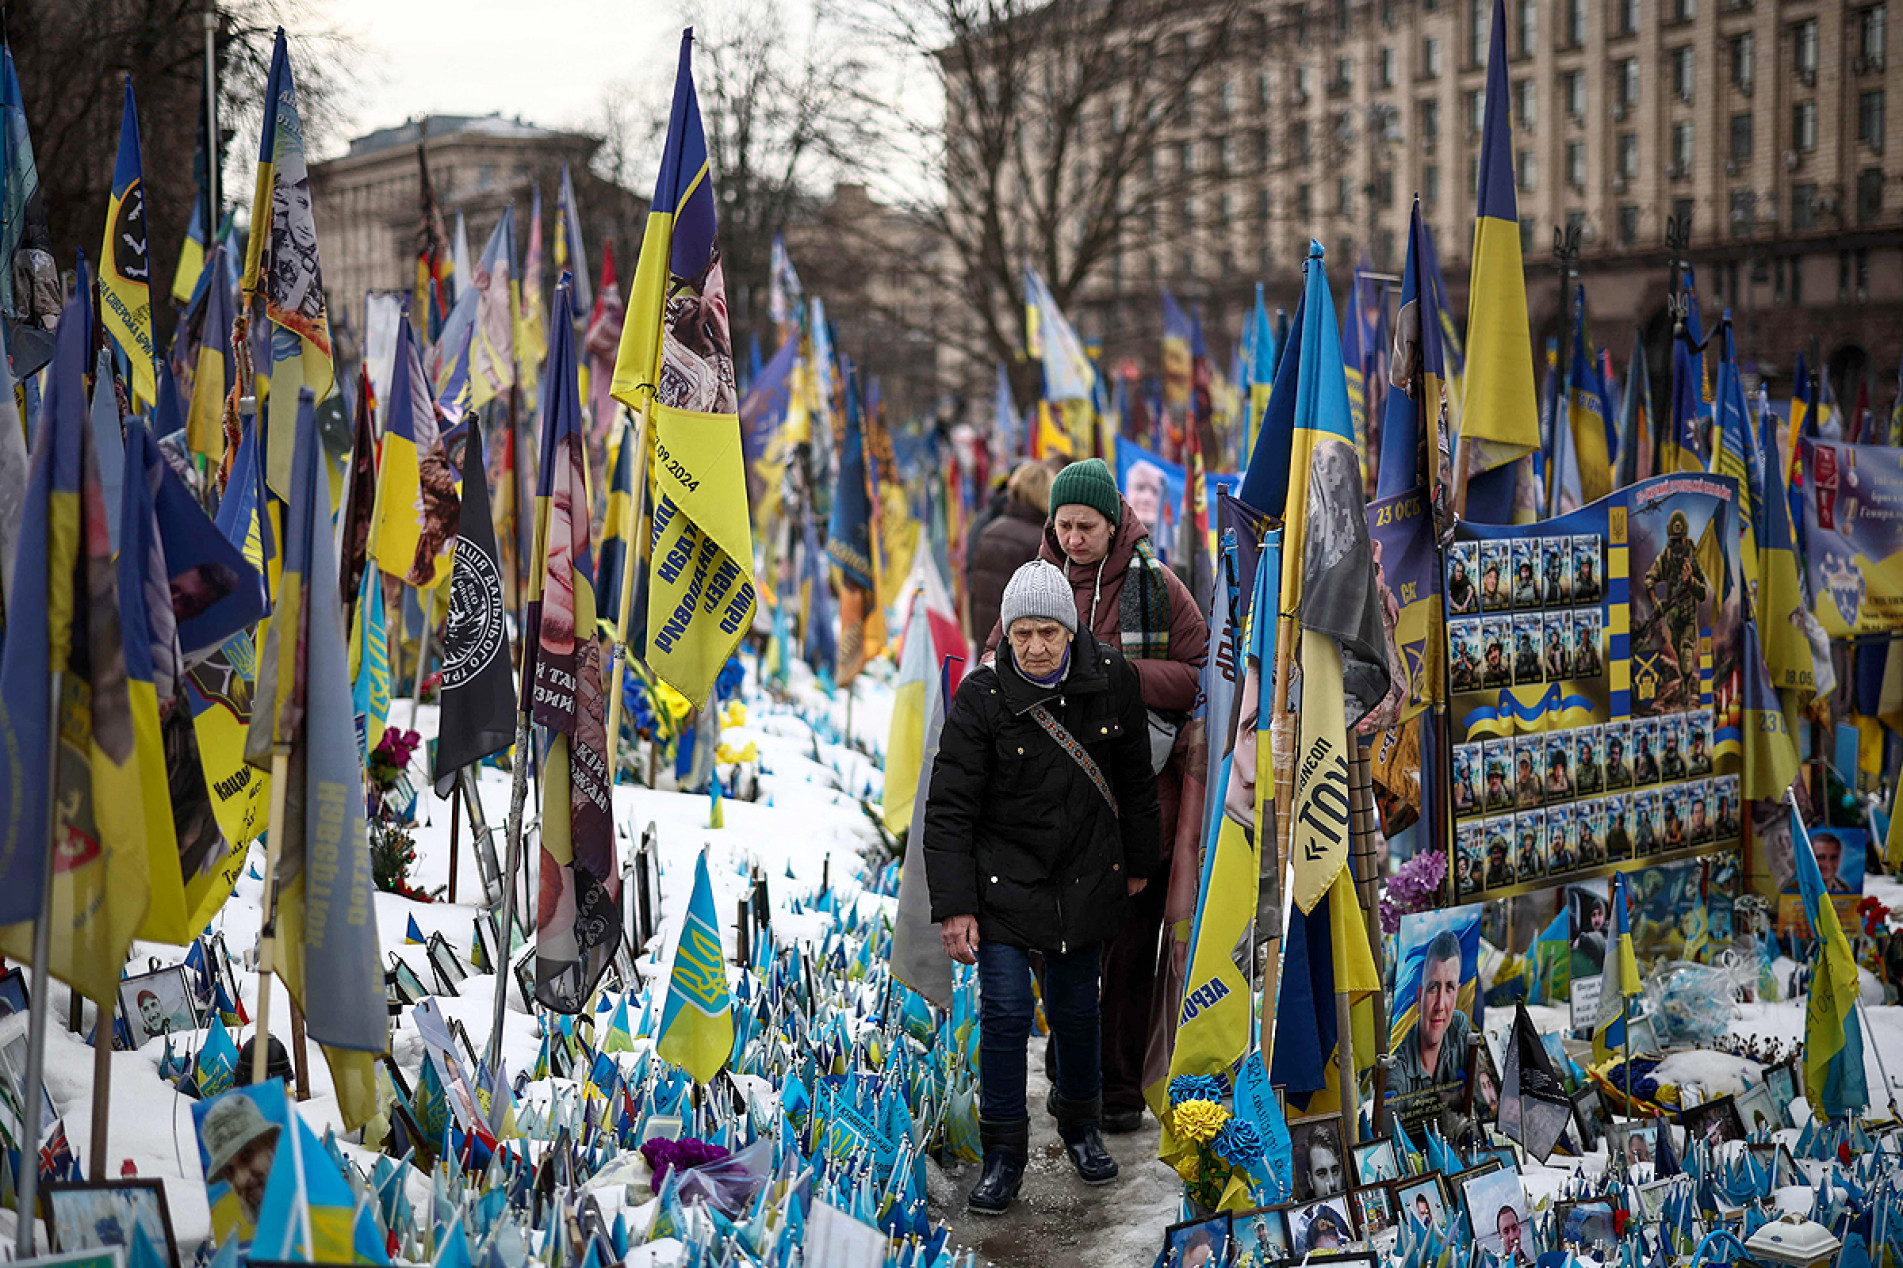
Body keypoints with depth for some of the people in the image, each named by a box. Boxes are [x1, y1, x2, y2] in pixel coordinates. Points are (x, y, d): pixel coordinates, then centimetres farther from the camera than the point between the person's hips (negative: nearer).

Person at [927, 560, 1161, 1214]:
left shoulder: (1114, 680, -8)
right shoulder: (980, 697, -16)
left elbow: (1135, 780, 8)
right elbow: (948, 809, -13)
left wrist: (1138, 863, 15)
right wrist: (954, 907, -16)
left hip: (1088, 882, 2)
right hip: (1004, 882, -2)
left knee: (1075, 1010, 11)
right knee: (1005, 1012, -7)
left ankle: (1082, 1127, 35)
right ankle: (1004, 1154, 8)